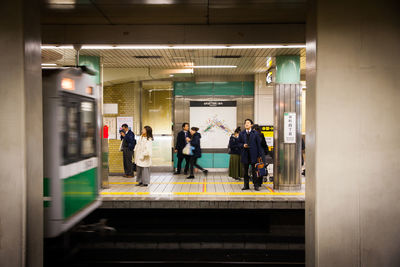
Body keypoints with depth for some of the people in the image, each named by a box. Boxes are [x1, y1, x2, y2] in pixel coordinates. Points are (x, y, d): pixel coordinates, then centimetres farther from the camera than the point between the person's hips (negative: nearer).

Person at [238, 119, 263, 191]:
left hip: (253, 154, -2)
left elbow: (258, 144, 1)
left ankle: (256, 185, 8)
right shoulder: (241, 134, 7)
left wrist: (259, 155, -3)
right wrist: (243, 145, -11)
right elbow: (239, 143, 12)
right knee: (245, 171, 8)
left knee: (254, 171, 0)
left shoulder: (255, 133, 1)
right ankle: (246, 185, 17)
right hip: (244, 154, 2)